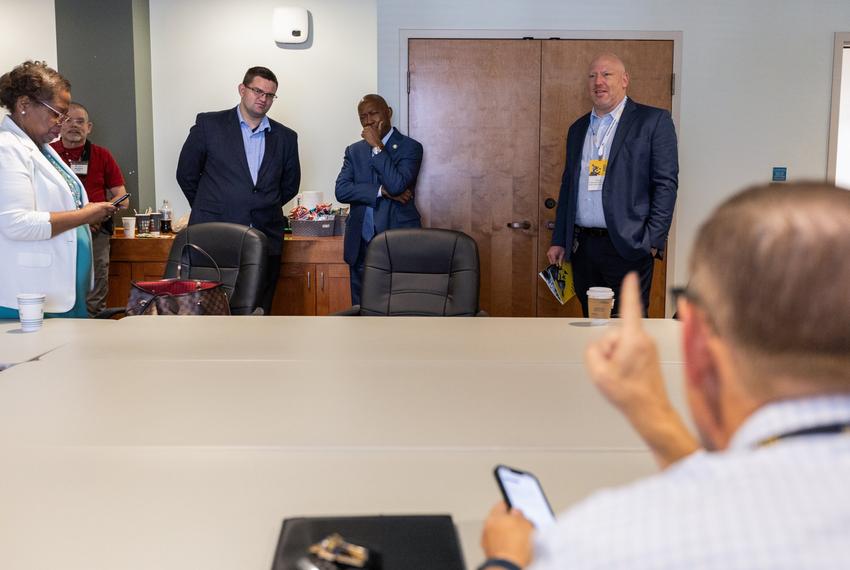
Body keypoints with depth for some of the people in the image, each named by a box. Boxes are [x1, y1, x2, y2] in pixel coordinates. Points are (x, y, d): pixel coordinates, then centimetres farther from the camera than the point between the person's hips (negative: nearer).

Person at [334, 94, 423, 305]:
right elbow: (341, 191, -1)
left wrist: (377, 147, -11)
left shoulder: (410, 147, 0)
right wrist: (382, 191, -12)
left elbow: (397, 185, -16)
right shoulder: (354, 151, 13)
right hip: (361, 243, 4)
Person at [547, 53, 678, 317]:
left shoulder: (653, 121, 0)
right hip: (582, 248, 5)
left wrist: (653, 240, -13)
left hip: (627, 247, -5)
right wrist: (558, 241, 13)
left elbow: (666, 183, -5)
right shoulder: (578, 129, 17)